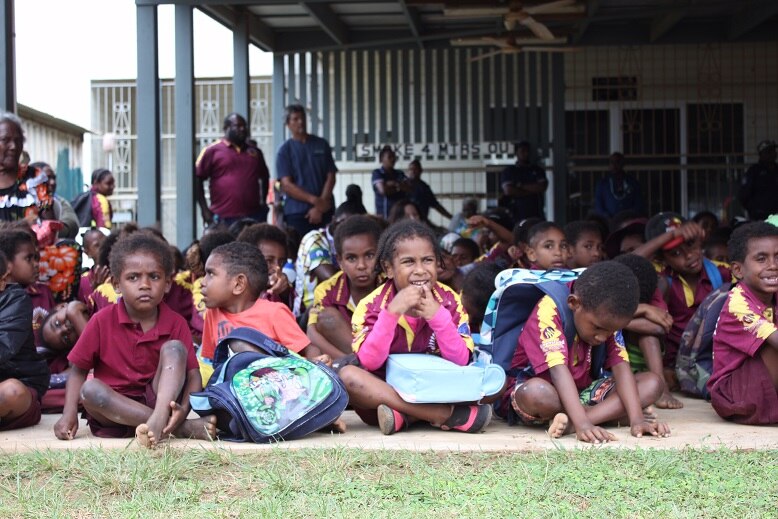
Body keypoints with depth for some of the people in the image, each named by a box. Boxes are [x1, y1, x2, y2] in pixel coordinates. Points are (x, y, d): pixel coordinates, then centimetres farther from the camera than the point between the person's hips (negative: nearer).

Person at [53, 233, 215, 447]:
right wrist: (69, 413, -17)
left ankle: (159, 418, -40)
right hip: (114, 408, 0)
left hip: (160, 399, 0)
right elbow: (78, 371, 1)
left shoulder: (175, 324, -2)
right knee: (90, 390, -32)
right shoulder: (103, 321, -3)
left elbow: (193, 373, -8)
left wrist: (183, 408, -30)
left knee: (174, 348, -19)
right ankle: (181, 428, -32)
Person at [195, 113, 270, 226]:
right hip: (224, 218, -4)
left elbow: (265, 177, 27)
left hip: (254, 216, 4)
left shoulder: (255, 152, 17)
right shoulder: (212, 151, 2)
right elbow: (198, 180, 0)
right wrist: (204, 209, -6)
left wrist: (263, 201, 16)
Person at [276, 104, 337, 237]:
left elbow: (331, 177, 6)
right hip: (297, 212, -2)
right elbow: (287, 185, -4)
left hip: (324, 210, 2)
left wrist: (320, 206, -6)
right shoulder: (285, 151, 4)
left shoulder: (321, 145, 10)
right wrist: (314, 200, -14)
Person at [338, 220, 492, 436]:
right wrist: (392, 312, -29)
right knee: (346, 375, -31)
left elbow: (461, 361, -13)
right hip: (386, 389, -1)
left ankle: (401, 416, -25)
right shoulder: (372, 304, -9)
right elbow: (369, 362, -20)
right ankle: (450, 415, -31)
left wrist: (437, 315, -26)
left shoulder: (449, 300, -5)